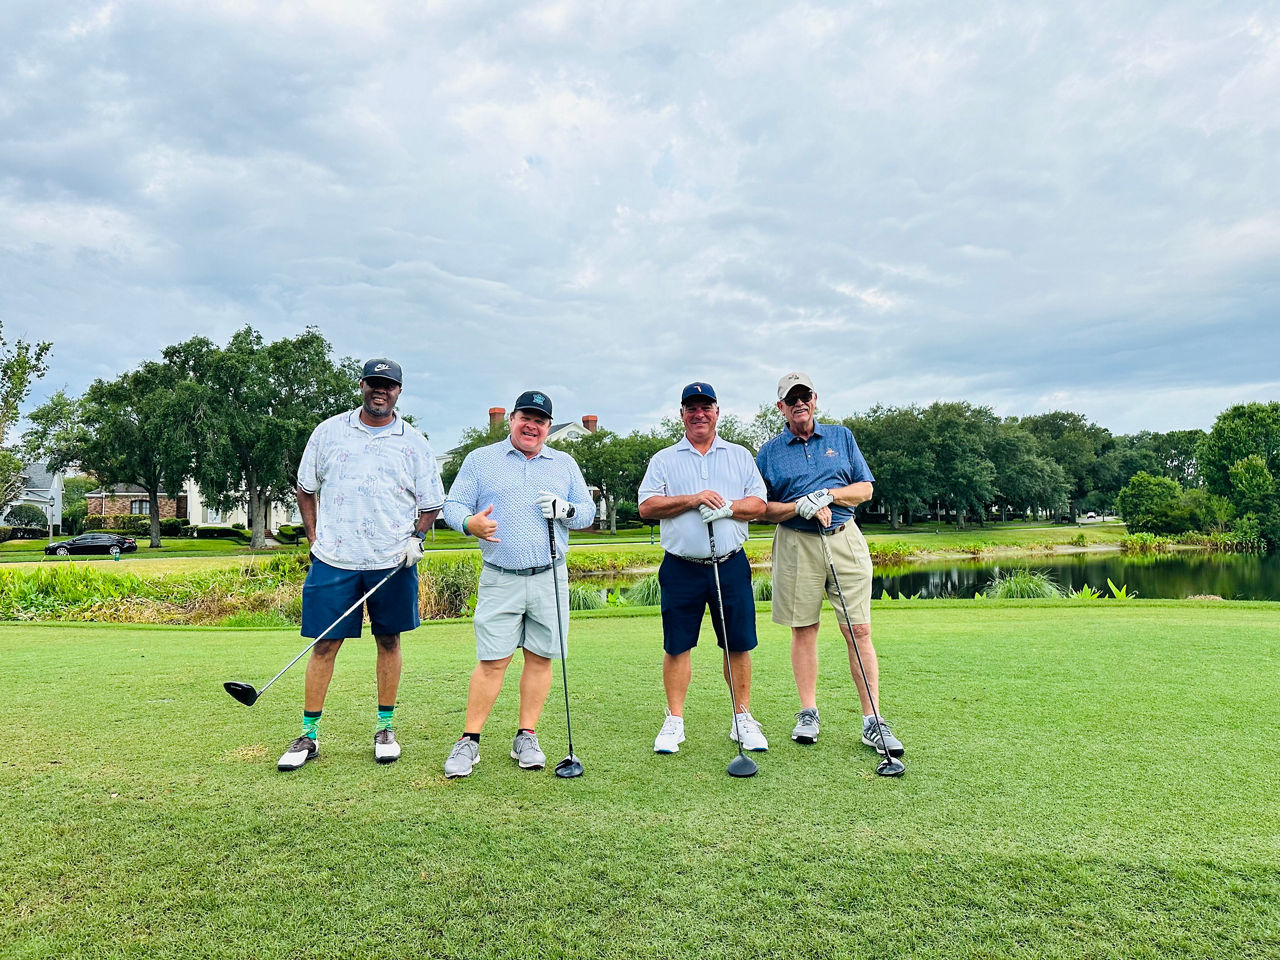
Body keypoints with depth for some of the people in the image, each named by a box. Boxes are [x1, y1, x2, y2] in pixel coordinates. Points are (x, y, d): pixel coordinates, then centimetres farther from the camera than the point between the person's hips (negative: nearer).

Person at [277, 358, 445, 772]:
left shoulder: (414, 443, 4)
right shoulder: (328, 432, 6)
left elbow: (430, 503, 10)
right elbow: (306, 489, 13)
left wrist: (417, 538, -6)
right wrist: (314, 538, 5)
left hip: (393, 562, 0)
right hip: (334, 559, 0)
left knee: (389, 641, 8)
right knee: (324, 643, 2)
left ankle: (385, 727, 22)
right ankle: (309, 734, 15)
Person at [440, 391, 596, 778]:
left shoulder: (565, 464, 14)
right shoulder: (480, 459, 8)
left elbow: (588, 511, 14)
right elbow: (453, 505, 5)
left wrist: (566, 510, -8)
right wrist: (471, 523, -18)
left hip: (550, 577, 2)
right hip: (500, 579, -2)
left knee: (540, 657, 5)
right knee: (491, 661, -4)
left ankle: (526, 738, 18)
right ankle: (469, 741, 9)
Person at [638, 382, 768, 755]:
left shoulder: (740, 456, 12)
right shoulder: (663, 459, 8)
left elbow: (758, 504, 5)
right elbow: (647, 506, -3)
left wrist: (727, 507, -14)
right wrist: (693, 499, -13)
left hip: (731, 566, 1)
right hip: (681, 569, -1)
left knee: (739, 645, 5)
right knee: (677, 646, 3)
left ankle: (743, 719, 19)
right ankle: (674, 721, 16)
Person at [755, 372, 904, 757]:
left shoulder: (841, 436, 12)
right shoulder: (769, 452, 8)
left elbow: (865, 488, 9)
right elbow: (763, 509, 4)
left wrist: (828, 494, -9)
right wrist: (801, 506, -13)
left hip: (845, 540, 1)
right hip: (796, 545, 0)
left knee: (859, 630, -3)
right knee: (803, 630, 5)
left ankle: (873, 721, 3)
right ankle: (808, 714, 17)